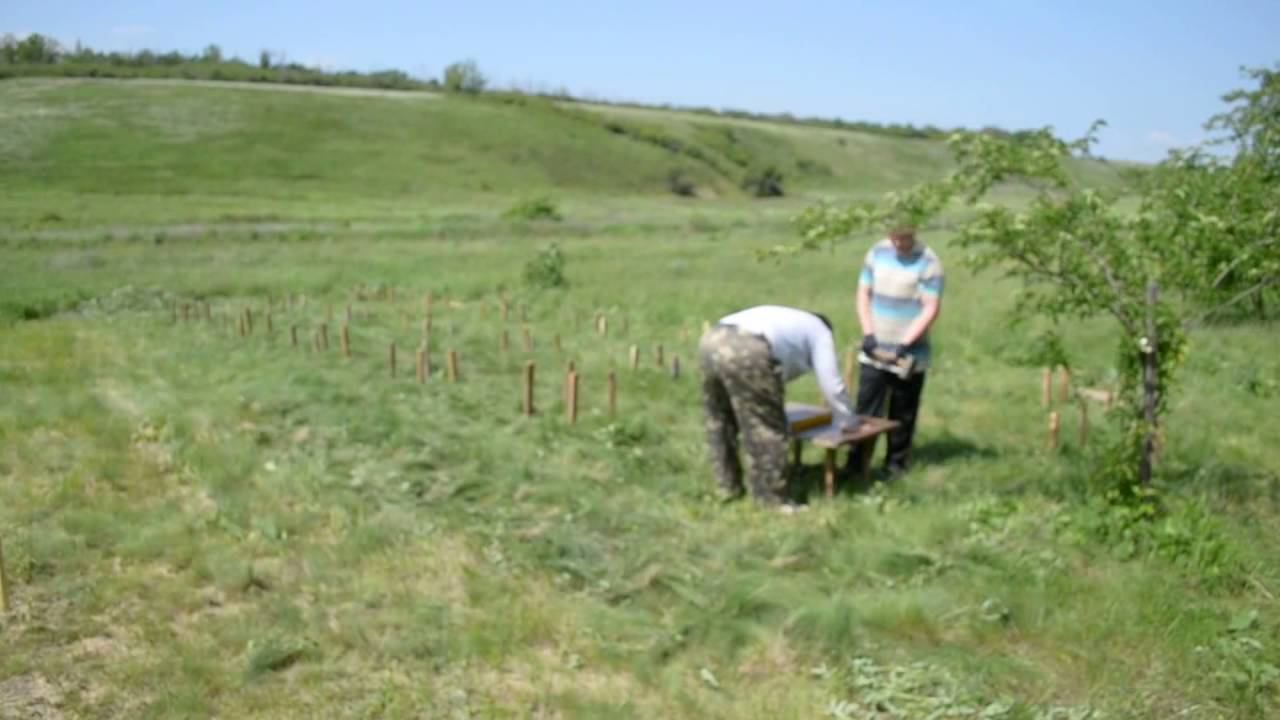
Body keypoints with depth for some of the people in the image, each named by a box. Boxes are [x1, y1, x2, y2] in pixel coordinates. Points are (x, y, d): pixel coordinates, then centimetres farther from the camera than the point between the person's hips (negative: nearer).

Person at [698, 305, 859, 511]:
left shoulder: (788, 321, 43)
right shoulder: (820, 332, 24)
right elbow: (831, 383, 19)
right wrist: (848, 422, 33)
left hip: (711, 340, 8)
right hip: (746, 352, -8)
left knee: (720, 421, 22)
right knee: (767, 429, 2)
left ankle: (728, 486, 32)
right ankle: (773, 501, 8)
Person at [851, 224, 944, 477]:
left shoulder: (928, 262, -10)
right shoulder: (877, 252, 3)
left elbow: (931, 309, -12)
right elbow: (863, 294, 7)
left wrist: (905, 345, -18)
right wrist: (868, 334, -4)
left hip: (909, 355, -3)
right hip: (874, 351, 3)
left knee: (902, 415, 7)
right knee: (866, 411, 0)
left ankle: (896, 463, 19)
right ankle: (856, 463, 4)